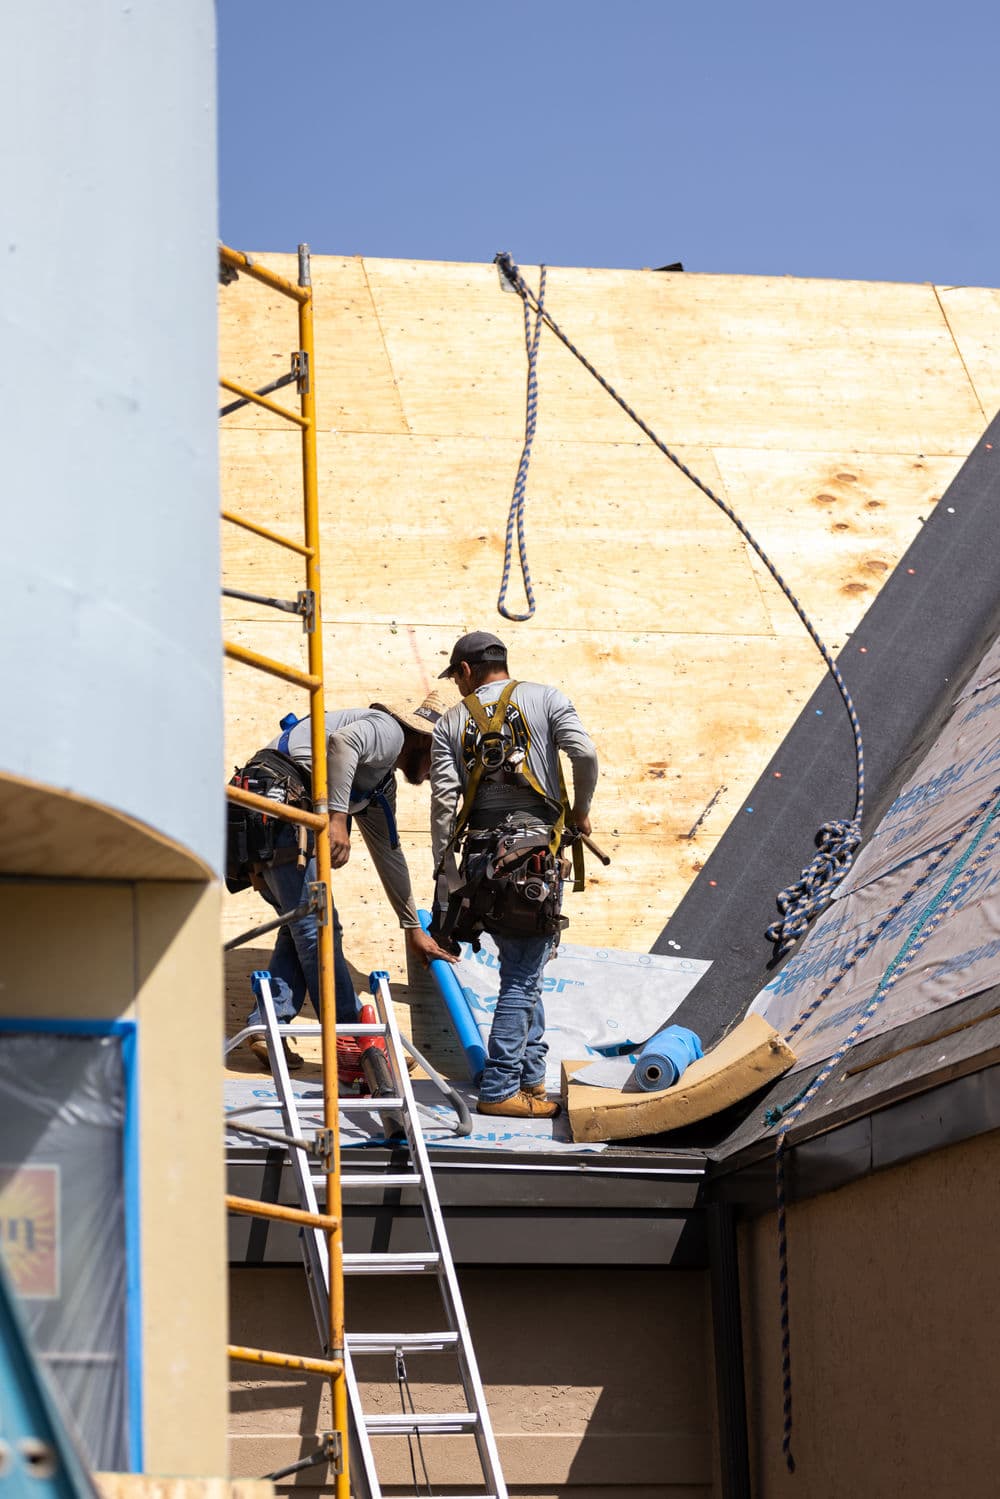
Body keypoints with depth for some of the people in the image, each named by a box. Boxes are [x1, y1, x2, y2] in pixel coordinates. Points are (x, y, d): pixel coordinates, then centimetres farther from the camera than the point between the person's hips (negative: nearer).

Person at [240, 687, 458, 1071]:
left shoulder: (383, 783, 28)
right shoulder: (389, 731, -1)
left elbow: (389, 855, 34)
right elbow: (343, 741, -23)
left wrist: (413, 928, 37)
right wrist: (337, 819, -26)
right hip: (279, 804, -10)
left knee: (301, 923, 15)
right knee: (318, 925, -8)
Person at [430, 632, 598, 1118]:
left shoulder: (451, 723, 7)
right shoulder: (544, 698, 2)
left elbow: (444, 803, 0)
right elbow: (584, 752, -12)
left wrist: (446, 883, 3)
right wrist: (581, 809, 5)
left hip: (481, 860, 4)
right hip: (537, 855, -4)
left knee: (523, 970, 18)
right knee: (523, 977, -1)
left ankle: (530, 1076, 21)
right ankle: (499, 1090, -2)